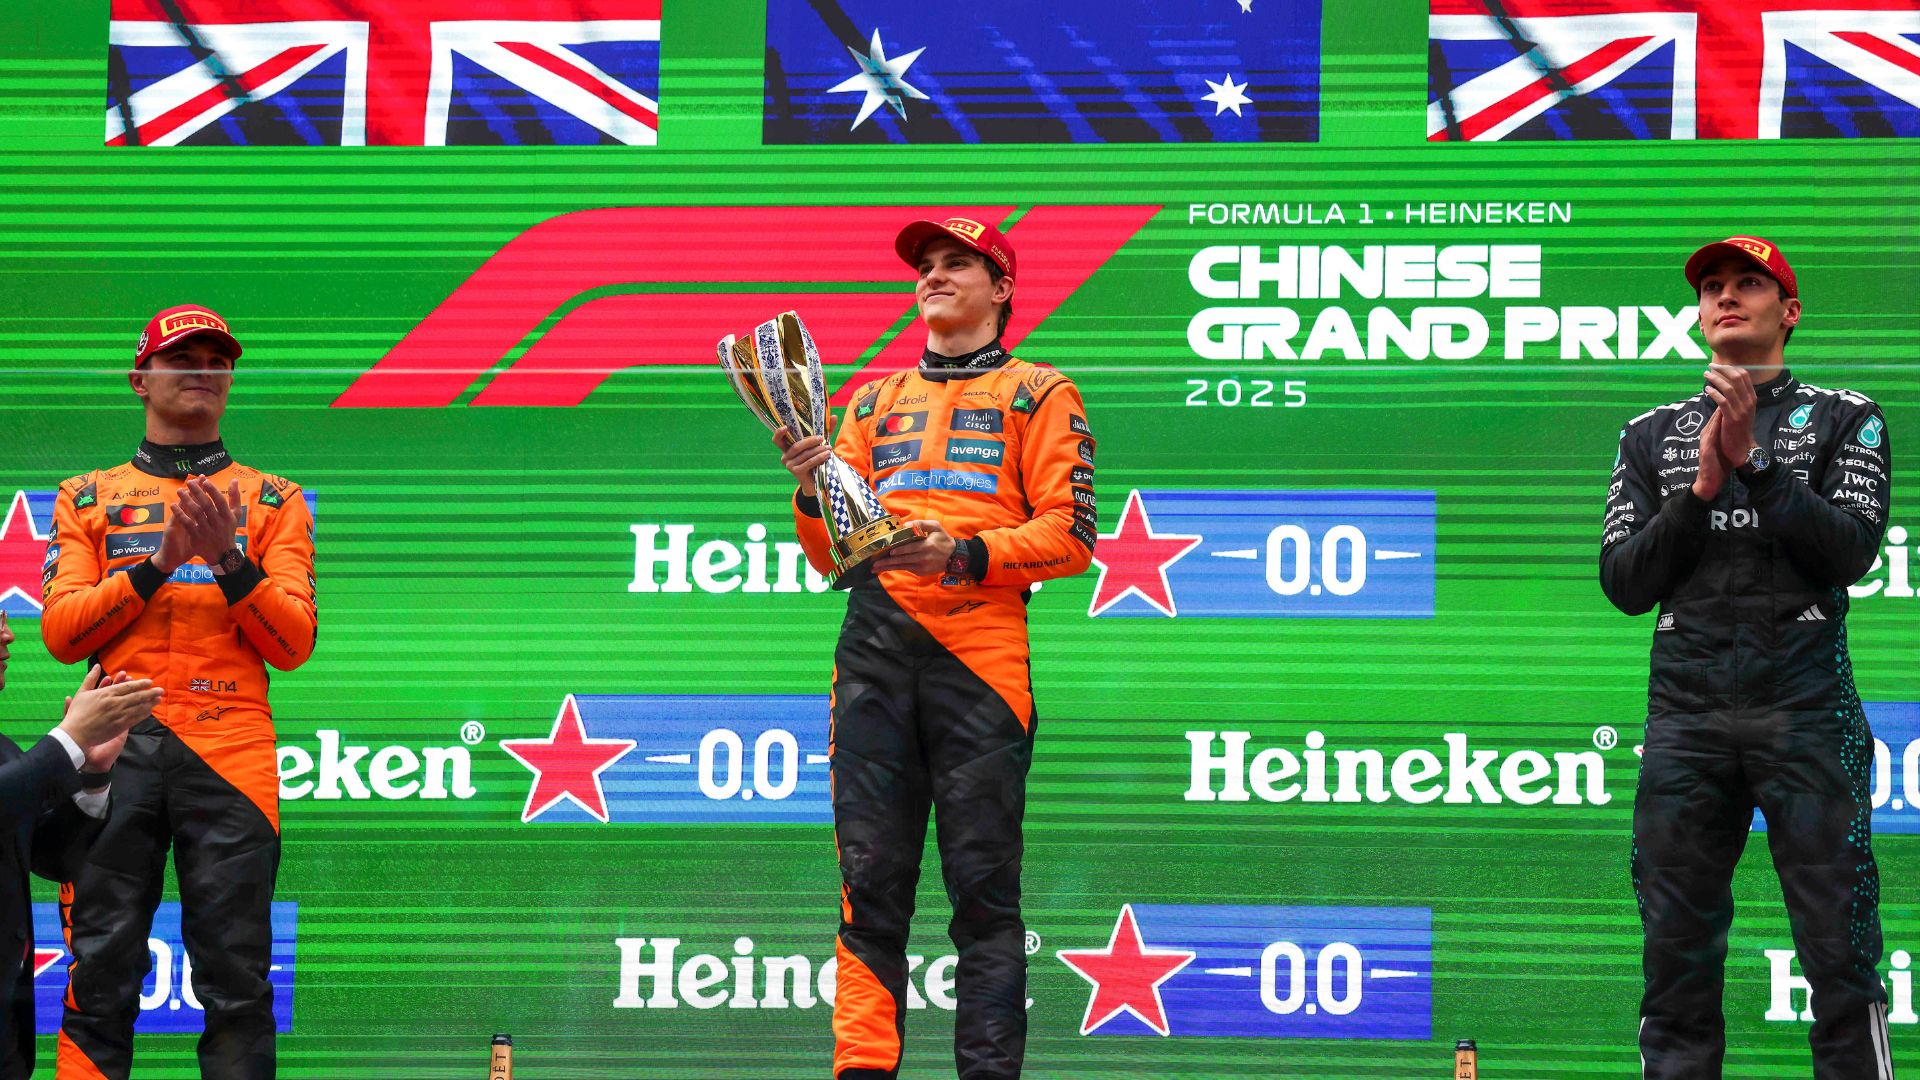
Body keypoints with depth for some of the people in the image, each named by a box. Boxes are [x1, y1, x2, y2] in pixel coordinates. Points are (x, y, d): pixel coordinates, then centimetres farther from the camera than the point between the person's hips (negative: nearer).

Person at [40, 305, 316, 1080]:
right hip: (117, 747, 0)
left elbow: (293, 645, 6)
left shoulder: (274, 500, 17)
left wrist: (230, 559, -9)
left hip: (231, 749, 0)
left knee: (236, 980, -7)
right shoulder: (88, 498, 19)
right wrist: (160, 562, -6)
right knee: (101, 978, -6)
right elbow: (61, 631, 5)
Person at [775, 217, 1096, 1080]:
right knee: (870, 877, -4)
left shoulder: (1038, 393, 14)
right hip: (875, 643, 4)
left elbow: (1069, 534, 1)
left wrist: (966, 554, -14)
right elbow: (831, 554, 22)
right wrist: (815, 493, 1)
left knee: (983, 883, -9)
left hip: (979, 642, -4)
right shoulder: (875, 401, 26)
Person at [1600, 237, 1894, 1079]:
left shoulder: (1845, 421, 10)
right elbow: (1625, 583, 8)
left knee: (1839, 954, -8)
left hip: (1804, 703, -2)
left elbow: (1851, 550, -5)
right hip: (1686, 711, 3)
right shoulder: (1652, 435, 17)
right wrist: (1702, 489, -4)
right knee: (1676, 958, 0)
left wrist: (1753, 464, -11)